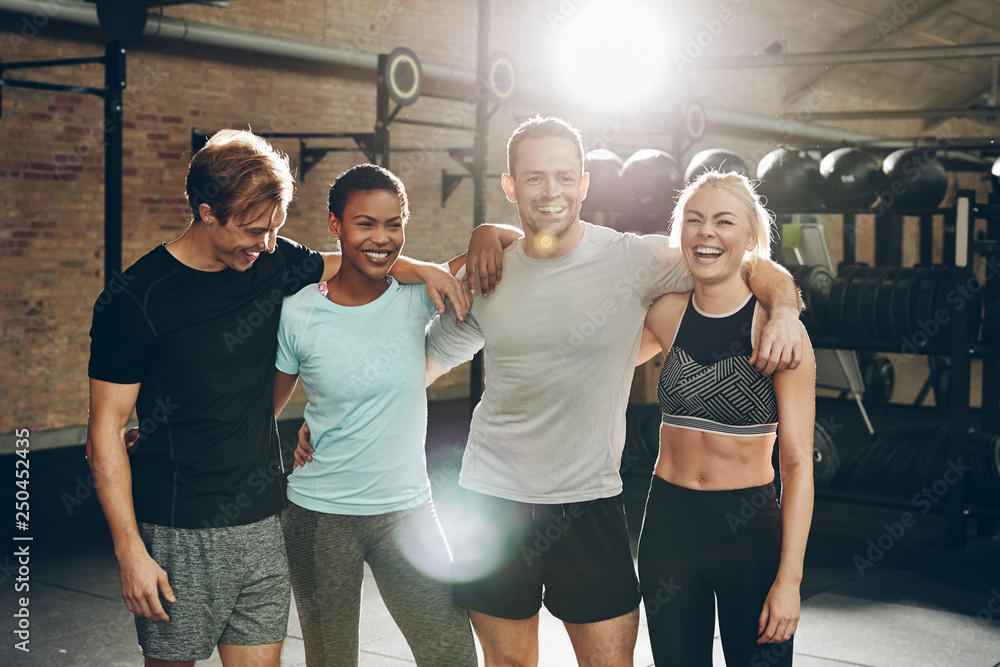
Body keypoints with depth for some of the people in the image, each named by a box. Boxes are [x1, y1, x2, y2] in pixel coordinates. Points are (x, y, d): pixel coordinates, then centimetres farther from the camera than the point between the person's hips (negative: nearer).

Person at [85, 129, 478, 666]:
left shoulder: (271, 262, 4)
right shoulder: (133, 302, -11)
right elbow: (106, 432, -9)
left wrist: (421, 270, 2)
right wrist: (130, 551, -13)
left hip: (262, 522, 5)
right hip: (179, 535, -5)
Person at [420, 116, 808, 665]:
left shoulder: (634, 260, -8)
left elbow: (755, 270, -1)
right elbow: (430, 357, 13)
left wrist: (784, 312, -22)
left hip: (590, 503, -2)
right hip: (492, 500, 2)